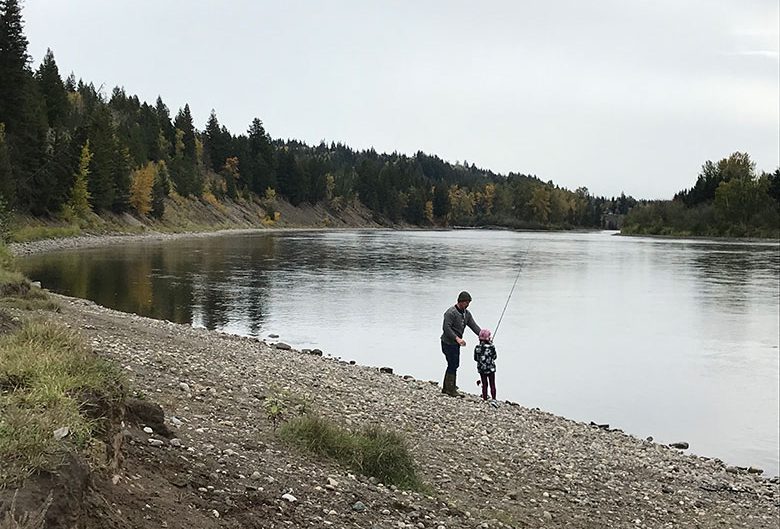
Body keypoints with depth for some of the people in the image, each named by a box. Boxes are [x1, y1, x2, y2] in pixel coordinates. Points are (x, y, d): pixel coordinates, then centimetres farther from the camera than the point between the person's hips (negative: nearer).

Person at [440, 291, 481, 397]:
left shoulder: (466, 313, 10)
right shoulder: (451, 312, -17)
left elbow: (474, 326, 6)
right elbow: (446, 328, -23)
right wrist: (457, 338, -30)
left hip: (456, 344, 9)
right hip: (448, 343, -9)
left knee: (454, 365, 13)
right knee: (453, 365, -8)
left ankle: (446, 388, 22)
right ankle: (450, 389, 1)